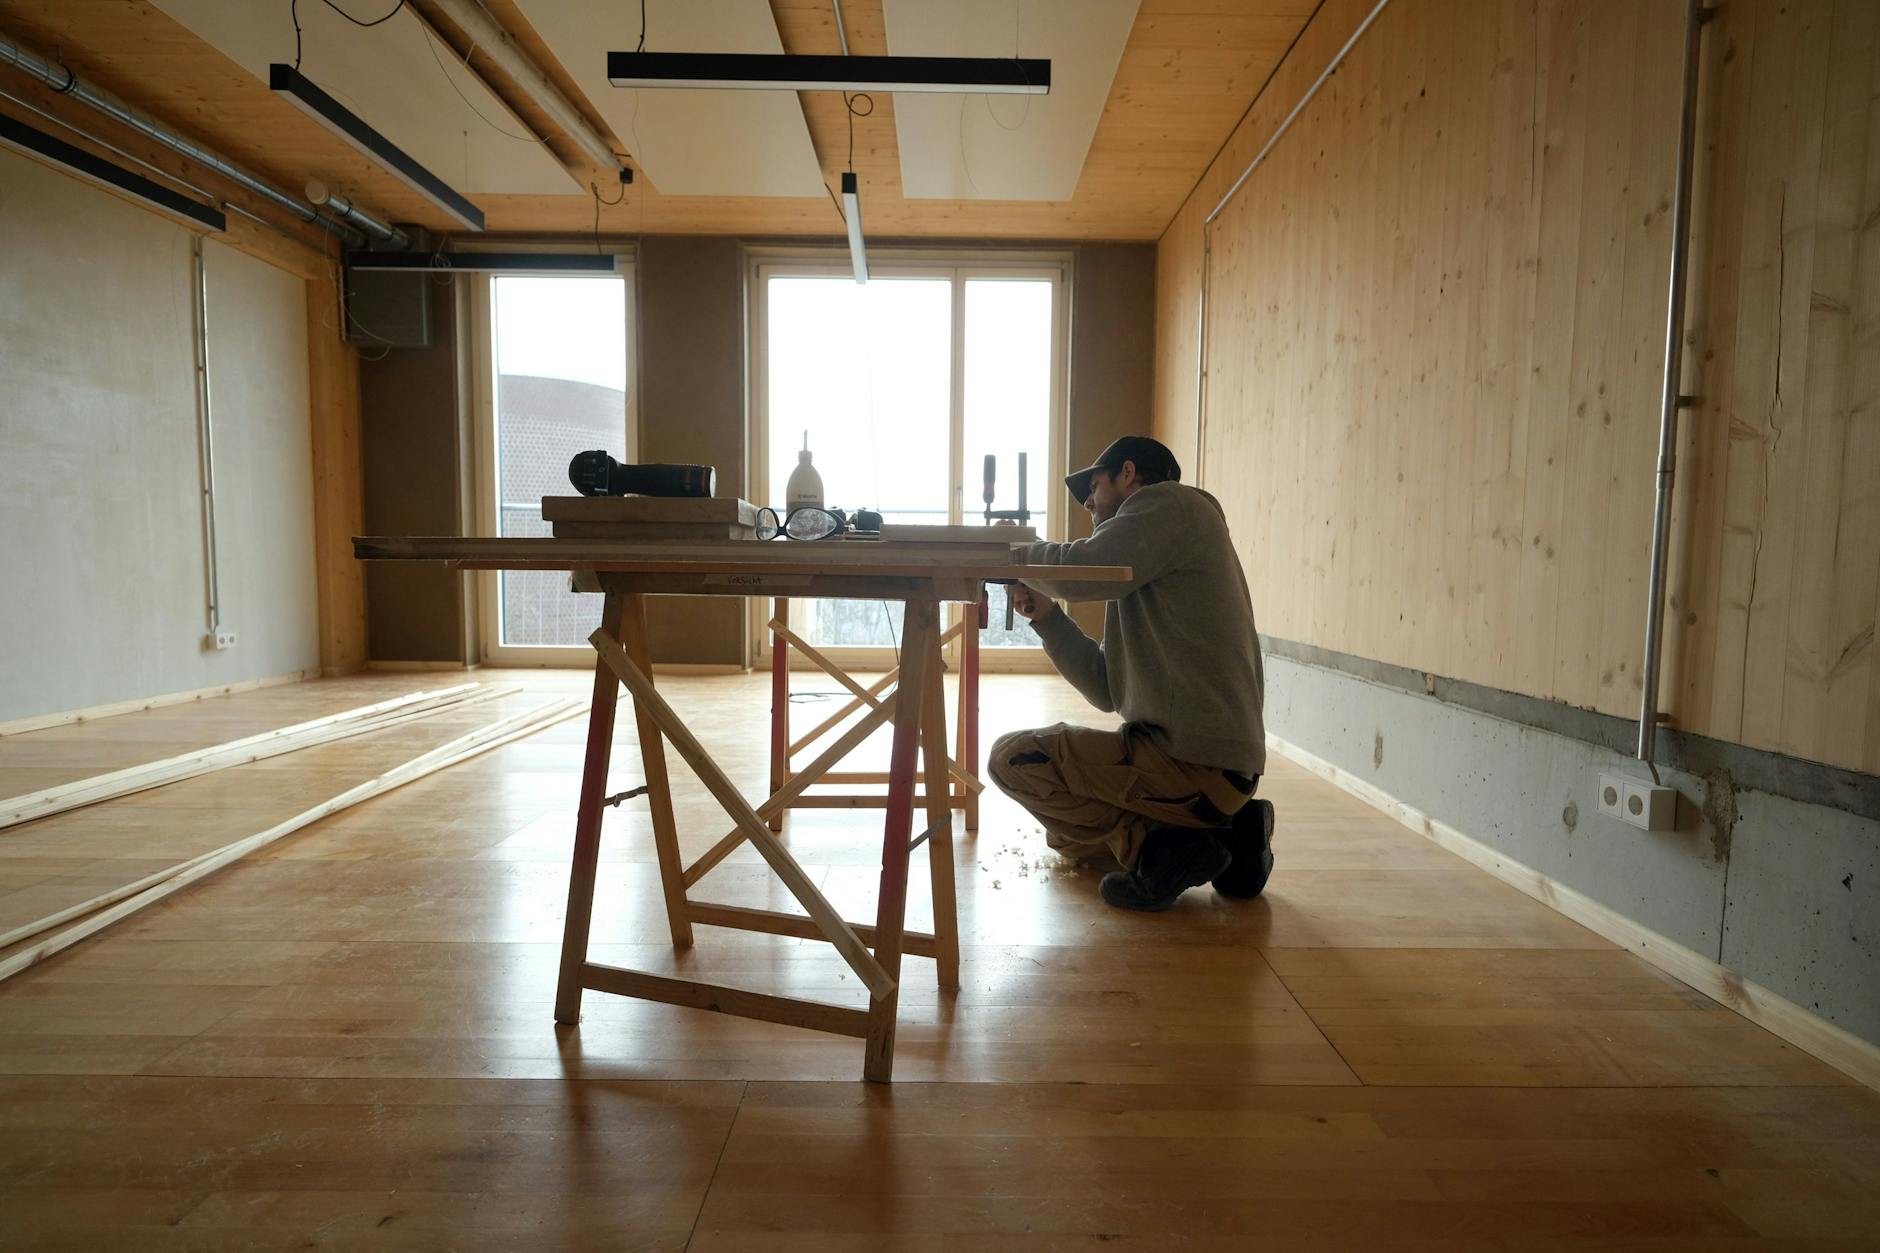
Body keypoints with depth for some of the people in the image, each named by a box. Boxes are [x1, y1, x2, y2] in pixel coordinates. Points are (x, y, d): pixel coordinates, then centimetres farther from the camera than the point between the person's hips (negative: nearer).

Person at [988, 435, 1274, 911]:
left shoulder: (1170, 502, -6)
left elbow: (1082, 571, -23)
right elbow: (1109, 691, 15)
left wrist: (1017, 552, -2)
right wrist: (1045, 615, 8)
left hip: (1196, 764, -10)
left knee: (1012, 757, -8)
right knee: (1069, 835, 27)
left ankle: (1158, 849, -7)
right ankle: (1225, 830, 14)